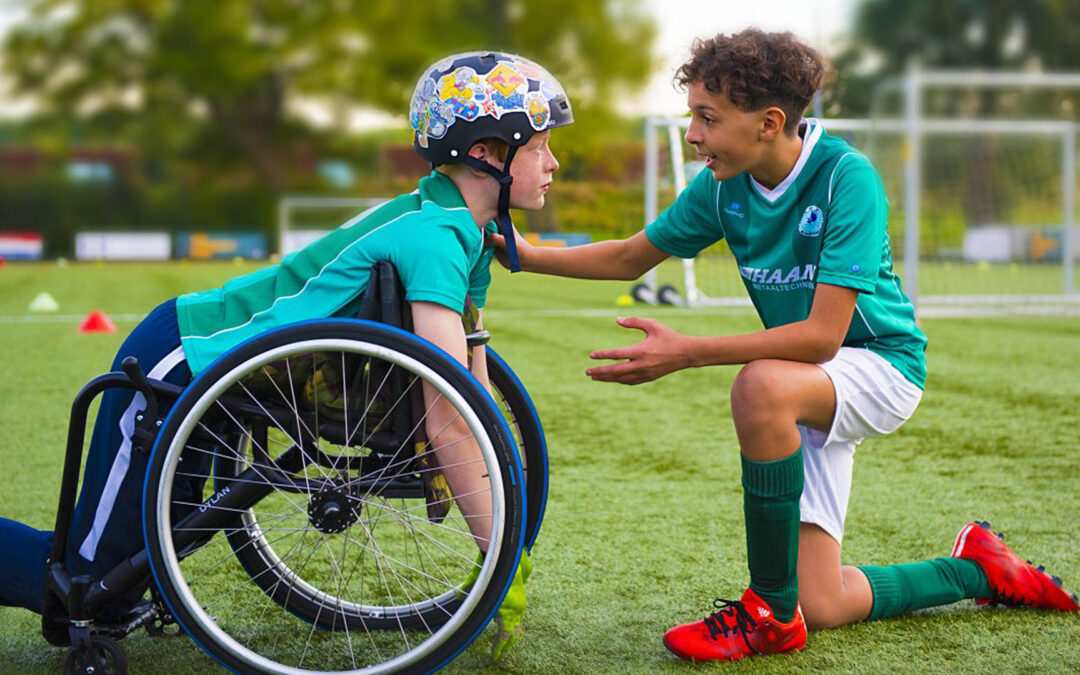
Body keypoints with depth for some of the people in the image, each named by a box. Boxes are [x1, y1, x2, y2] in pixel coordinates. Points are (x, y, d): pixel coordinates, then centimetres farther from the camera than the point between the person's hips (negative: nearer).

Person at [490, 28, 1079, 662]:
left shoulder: (847, 176, -25)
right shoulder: (724, 185, -6)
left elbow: (822, 334, -30)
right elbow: (631, 258, 10)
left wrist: (685, 353, -33)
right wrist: (529, 255, -3)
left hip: (881, 365, -7)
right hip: (811, 390, 7)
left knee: (760, 385, -39)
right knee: (820, 607, -1)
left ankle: (771, 611, -25)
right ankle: (980, 569, 25)